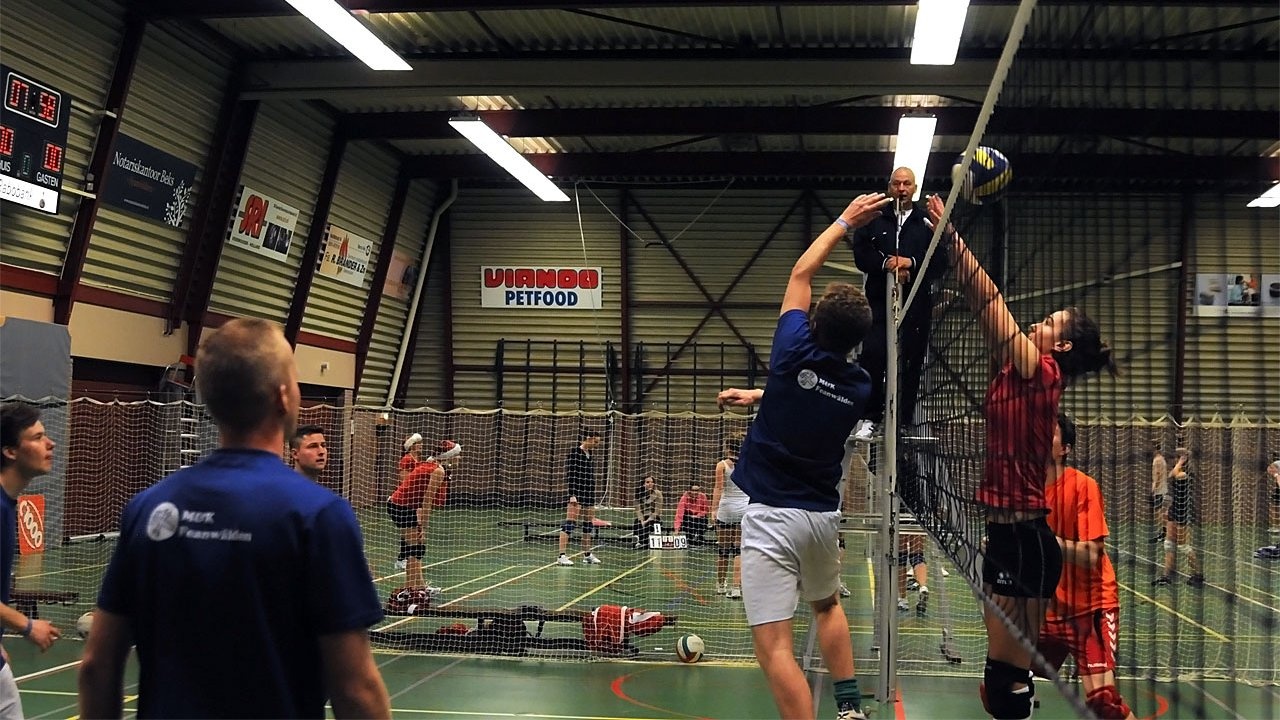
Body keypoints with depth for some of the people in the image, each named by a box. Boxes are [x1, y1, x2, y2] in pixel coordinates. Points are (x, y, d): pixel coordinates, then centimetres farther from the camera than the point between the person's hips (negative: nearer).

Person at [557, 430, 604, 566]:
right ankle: (562, 555, -15)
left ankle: (587, 554, 24)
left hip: (589, 493, 9)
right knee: (570, 522, -12)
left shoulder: (589, 454, 14)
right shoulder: (575, 452, -10)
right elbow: (571, 475, -16)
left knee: (589, 523, 13)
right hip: (577, 492, -9)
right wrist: (572, 495, -21)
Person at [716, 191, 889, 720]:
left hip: (772, 515, -6)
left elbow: (801, 272, 3)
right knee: (827, 605, 32)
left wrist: (846, 220, 13)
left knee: (773, 646, -6)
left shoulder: (796, 354, -12)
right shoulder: (860, 388, 0)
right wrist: (758, 396, 26)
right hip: (823, 514, 6)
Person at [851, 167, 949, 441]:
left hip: (917, 302, 0)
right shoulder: (874, 220, 13)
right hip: (880, 298, 0)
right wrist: (886, 264, -13)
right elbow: (861, 254, 3)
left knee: (911, 362, 1)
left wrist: (911, 262, -12)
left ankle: (904, 421, 9)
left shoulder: (927, 222, 11)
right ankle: (869, 417, -5)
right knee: (872, 355, -12)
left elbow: (940, 263, 3)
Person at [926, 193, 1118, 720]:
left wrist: (952, 237, -11)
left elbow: (990, 299, -13)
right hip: (1006, 534, 9)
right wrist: (951, 246, 13)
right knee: (1003, 673, 15)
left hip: (1023, 538, -9)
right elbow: (983, 305, 15)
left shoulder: (1041, 372, -10)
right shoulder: (1019, 372, 13)